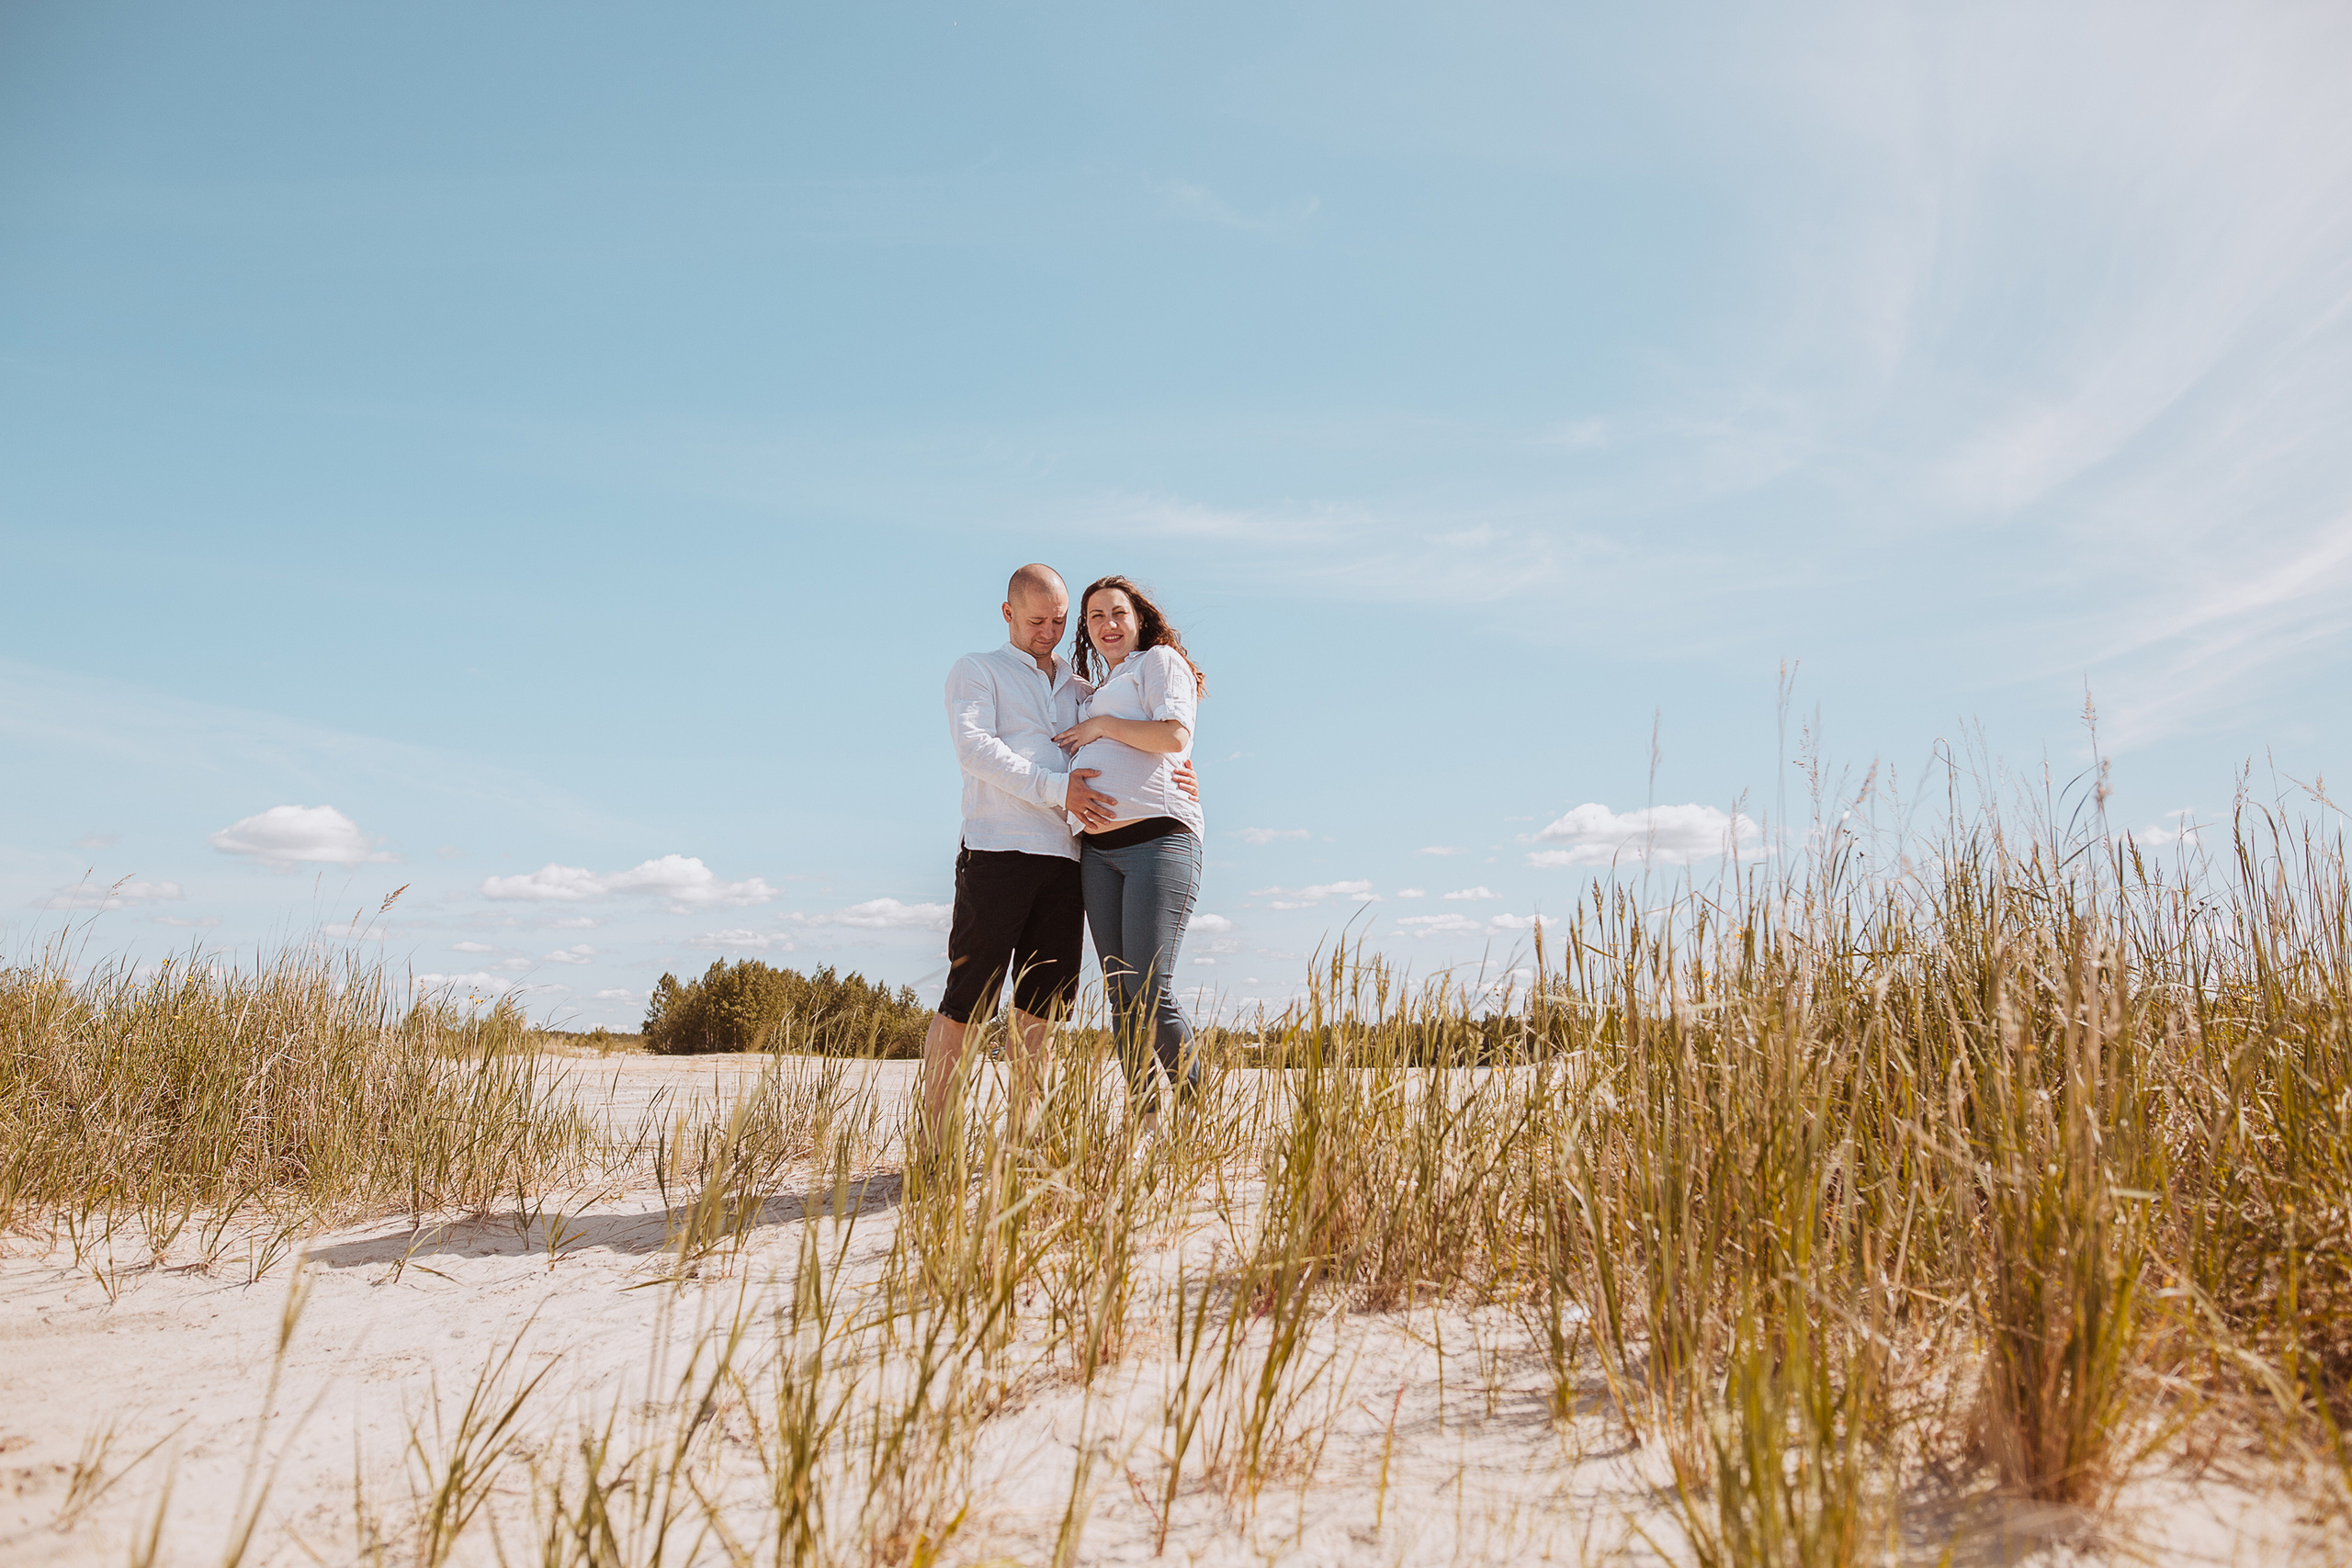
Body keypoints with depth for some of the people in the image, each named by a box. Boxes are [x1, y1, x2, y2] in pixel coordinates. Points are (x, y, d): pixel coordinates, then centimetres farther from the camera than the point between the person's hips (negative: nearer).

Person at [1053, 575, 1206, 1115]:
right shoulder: (1092, 694, 29)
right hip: (1097, 848, 7)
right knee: (1121, 999, 1)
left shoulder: (1161, 660, 9)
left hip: (1158, 837, -7)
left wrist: (1101, 726, -1)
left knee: (1150, 994, -16)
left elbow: (1175, 735, -8)